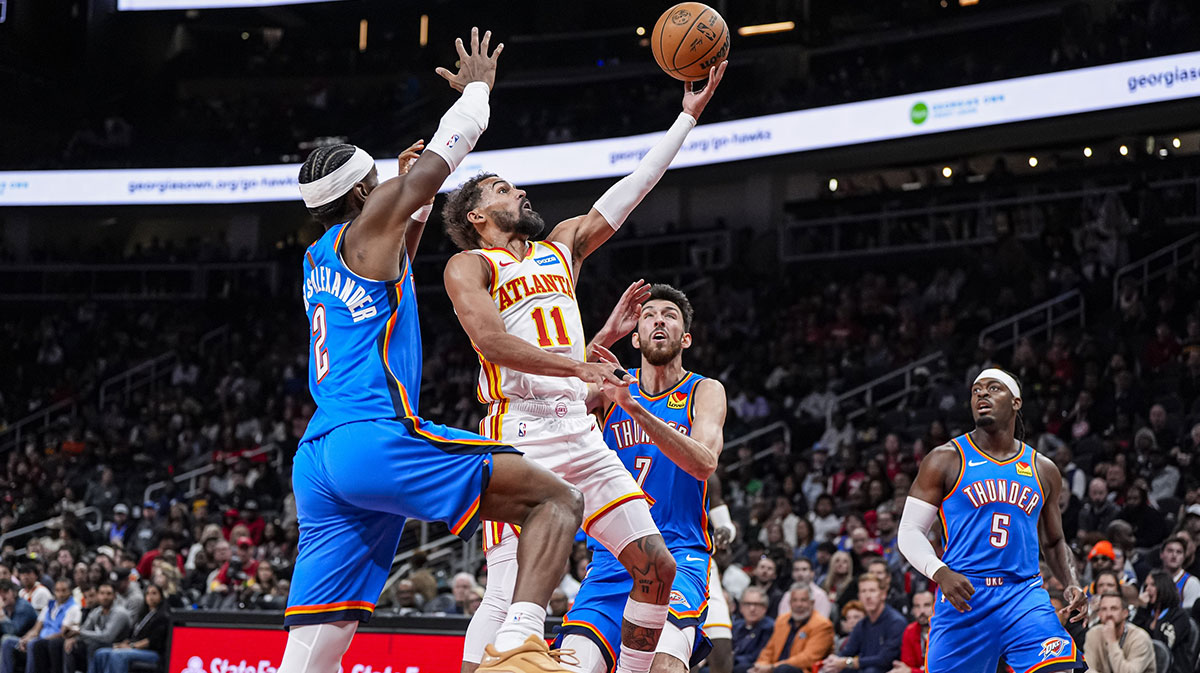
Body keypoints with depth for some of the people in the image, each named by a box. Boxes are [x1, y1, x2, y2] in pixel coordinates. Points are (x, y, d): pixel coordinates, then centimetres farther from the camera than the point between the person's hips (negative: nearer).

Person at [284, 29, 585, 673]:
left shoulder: (315, 261, 25)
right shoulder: (369, 225, 4)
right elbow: (445, 152, 12)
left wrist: (414, 203, 45)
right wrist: (476, 87, 27)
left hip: (317, 458, 8)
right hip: (377, 437, -8)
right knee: (557, 499, -4)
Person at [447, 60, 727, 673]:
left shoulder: (561, 247, 23)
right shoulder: (469, 266, 3)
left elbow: (630, 191, 22)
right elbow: (492, 341, -13)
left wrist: (688, 116, 19)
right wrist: (580, 367, -22)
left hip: (580, 433, 7)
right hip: (520, 434, -7)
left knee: (656, 565, 1)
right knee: (515, 593, -18)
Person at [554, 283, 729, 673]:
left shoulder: (705, 391, 4)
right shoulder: (614, 385, 11)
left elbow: (704, 463, -16)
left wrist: (633, 407, -26)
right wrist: (605, 337, -16)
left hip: (679, 557, -3)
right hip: (610, 562, 3)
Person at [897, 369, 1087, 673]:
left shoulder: (1043, 470, 15)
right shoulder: (946, 460, 4)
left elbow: (1055, 541, 25)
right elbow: (910, 531, 1)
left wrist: (1071, 584, 5)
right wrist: (940, 572, -18)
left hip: (1024, 594, 2)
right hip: (963, 599, -2)